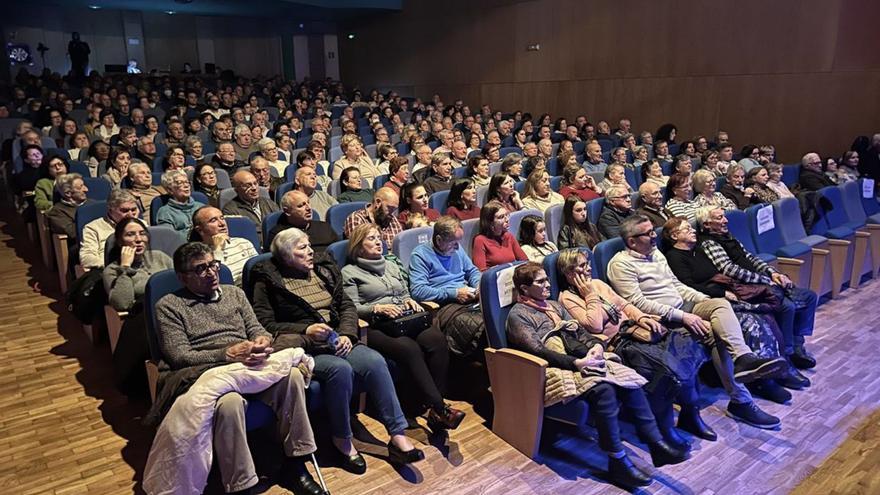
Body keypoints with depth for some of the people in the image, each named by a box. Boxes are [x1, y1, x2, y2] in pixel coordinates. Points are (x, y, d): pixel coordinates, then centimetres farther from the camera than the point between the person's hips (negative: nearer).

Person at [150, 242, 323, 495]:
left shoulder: (234, 293, 21)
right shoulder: (169, 306, 6)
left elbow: (257, 329, 16)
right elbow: (178, 356, -5)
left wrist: (262, 340, -11)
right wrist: (228, 354, -18)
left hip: (250, 367, 4)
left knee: (292, 375, -27)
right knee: (230, 402, -39)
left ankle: (294, 465, -14)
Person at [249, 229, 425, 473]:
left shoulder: (324, 269, 17)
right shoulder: (267, 281, 2)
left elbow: (347, 306, 14)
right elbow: (265, 325, -5)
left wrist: (346, 334, -5)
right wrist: (306, 330, -15)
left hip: (337, 340, 5)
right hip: (304, 348, -5)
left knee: (374, 361, -23)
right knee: (341, 369, -33)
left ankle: (398, 436, -19)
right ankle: (342, 441, -13)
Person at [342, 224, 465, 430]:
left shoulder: (392, 263, 28)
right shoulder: (349, 272, 11)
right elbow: (351, 308, 0)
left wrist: (410, 301, 7)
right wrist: (378, 308, -15)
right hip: (377, 327, -5)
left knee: (436, 338, -28)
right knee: (409, 348, -36)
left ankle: (434, 408, -31)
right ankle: (440, 409, -33)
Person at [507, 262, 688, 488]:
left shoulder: (554, 305, 23)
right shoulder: (518, 314, -2)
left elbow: (581, 331, 18)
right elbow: (538, 351, -15)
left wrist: (596, 345, -5)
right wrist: (577, 363, -23)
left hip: (583, 357, 7)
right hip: (560, 366, -7)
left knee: (629, 377, -16)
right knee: (602, 388, -32)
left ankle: (657, 444, -13)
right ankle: (617, 461, -22)